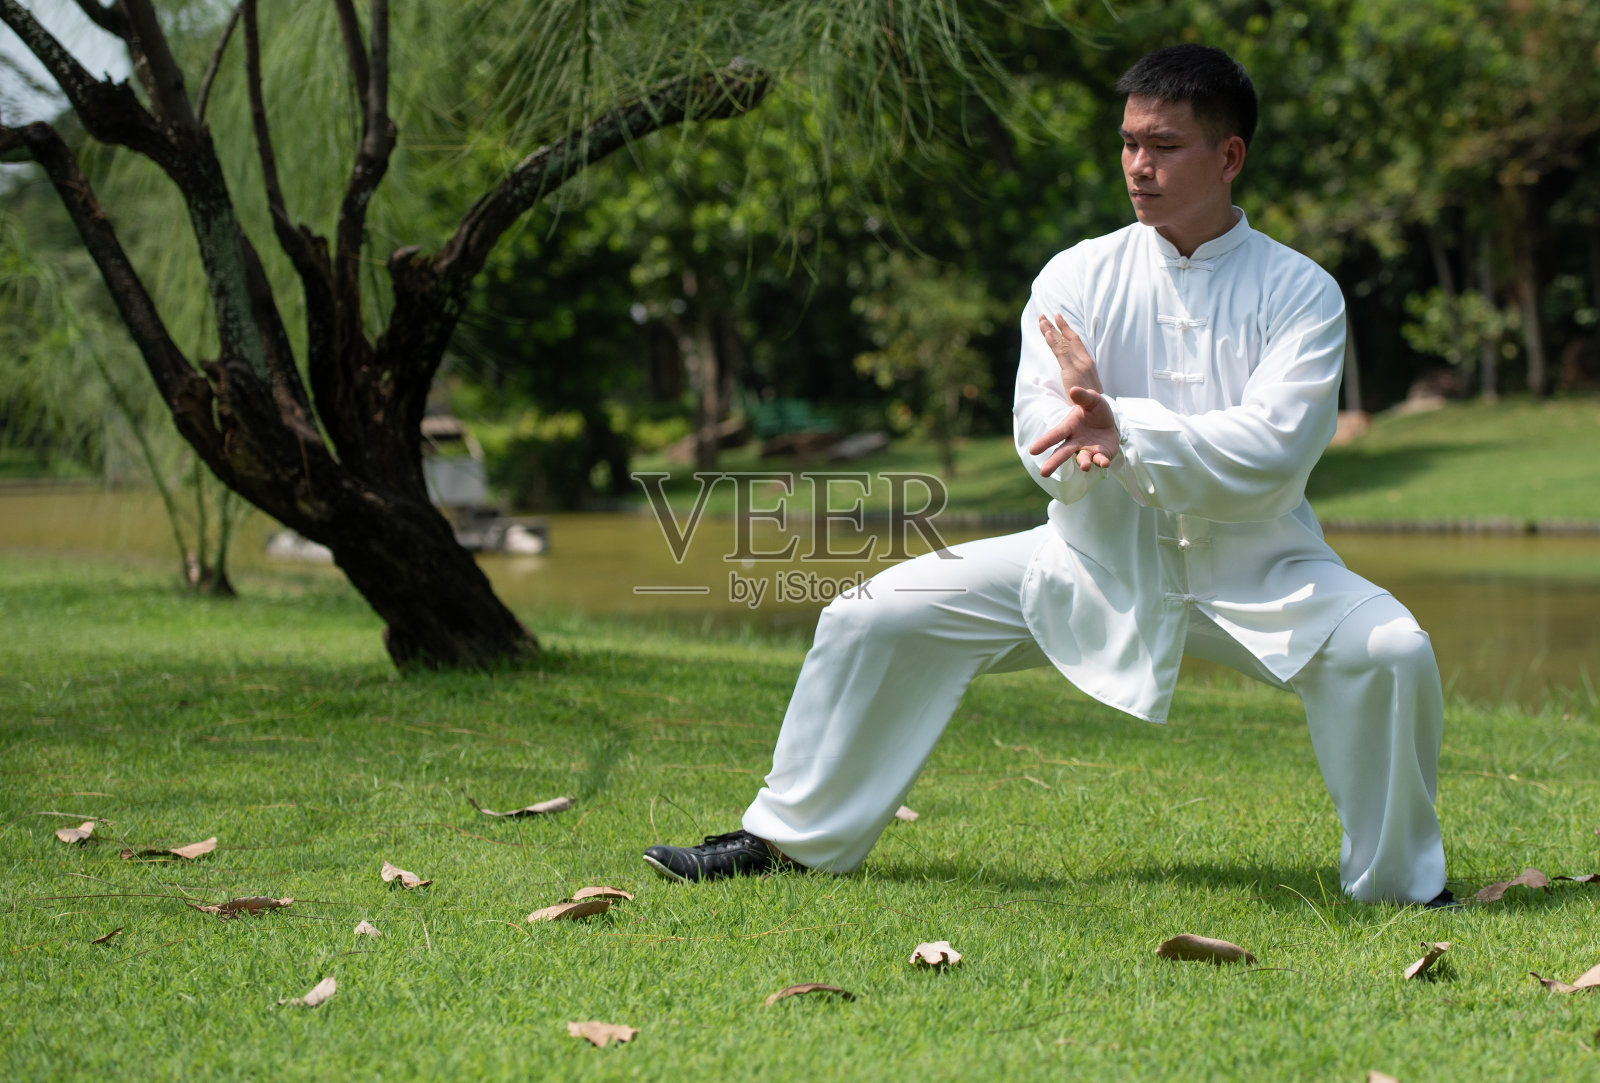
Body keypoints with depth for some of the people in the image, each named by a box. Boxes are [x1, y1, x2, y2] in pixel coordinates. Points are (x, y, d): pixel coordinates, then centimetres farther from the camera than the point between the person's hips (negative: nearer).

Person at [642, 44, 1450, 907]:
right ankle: (791, 836, 11)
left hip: (1250, 568, -2)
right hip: (1099, 557, 2)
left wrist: (1123, 425, -29)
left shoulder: (1299, 292, -8)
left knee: (1389, 650, -28)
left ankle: (1397, 883, -4)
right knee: (877, 616, -8)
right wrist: (1083, 450, -34)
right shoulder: (1079, 277, -1)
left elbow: (1271, 454, -20)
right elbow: (1045, 443, -9)